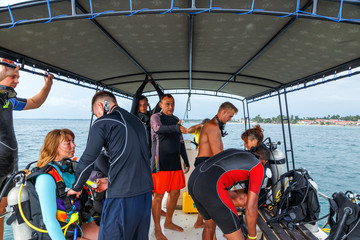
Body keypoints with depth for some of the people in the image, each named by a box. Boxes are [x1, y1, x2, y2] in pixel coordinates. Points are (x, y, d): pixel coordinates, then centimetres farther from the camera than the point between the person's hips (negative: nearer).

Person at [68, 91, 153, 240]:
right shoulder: (137, 121, 16)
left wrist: (76, 187, 14)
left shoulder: (102, 123, -5)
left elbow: (88, 160, -2)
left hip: (122, 194, -7)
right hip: (146, 189, 8)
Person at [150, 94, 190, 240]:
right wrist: (176, 127, -43)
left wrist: (186, 161, 19)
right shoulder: (156, 117, -3)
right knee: (158, 196, 0)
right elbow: (158, 129, -27)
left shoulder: (176, 119, 16)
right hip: (161, 163, -7)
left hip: (175, 163, 7)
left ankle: (168, 222, 34)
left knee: (175, 194, 14)